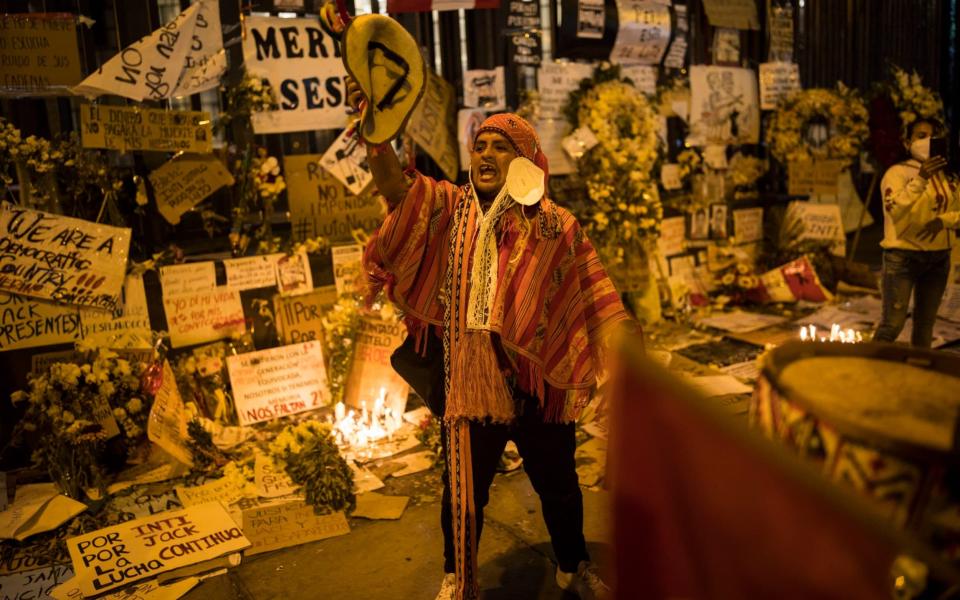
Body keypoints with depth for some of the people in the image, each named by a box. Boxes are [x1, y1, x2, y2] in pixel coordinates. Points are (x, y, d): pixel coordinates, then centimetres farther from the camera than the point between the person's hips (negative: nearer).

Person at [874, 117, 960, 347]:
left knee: (925, 323, 11)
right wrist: (921, 179, -30)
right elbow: (895, 211, -21)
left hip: (939, 257, 6)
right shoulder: (897, 172, -7)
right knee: (892, 324, -9)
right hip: (903, 255, -6)